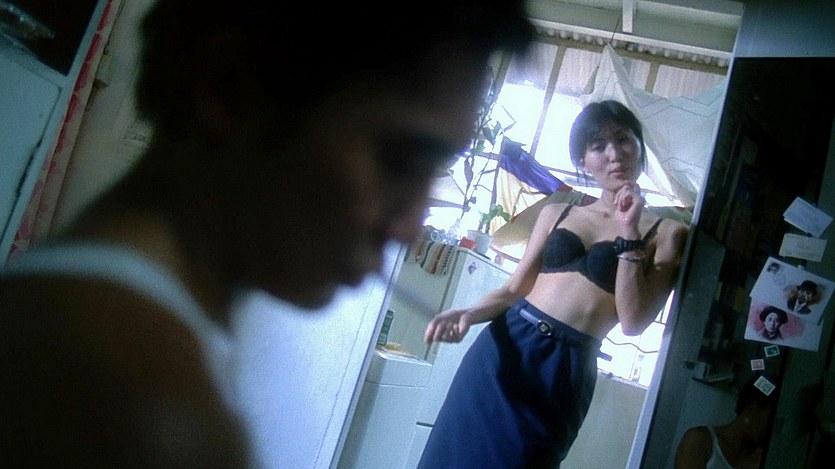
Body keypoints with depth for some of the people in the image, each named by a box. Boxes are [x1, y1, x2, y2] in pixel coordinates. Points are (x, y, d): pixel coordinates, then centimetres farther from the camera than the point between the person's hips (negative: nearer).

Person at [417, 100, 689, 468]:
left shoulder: (666, 233, 1)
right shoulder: (556, 213, 13)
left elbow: (632, 322, -8)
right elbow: (515, 287, 12)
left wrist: (629, 233, -11)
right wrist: (469, 313, -7)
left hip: (564, 369, -3)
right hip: (503, 347, 3)